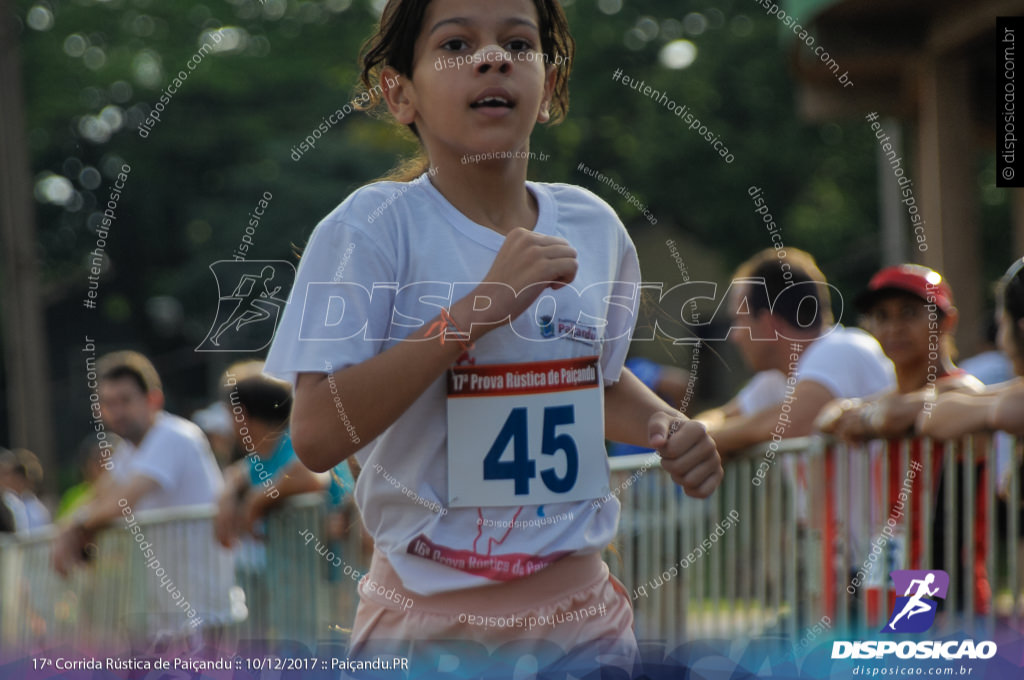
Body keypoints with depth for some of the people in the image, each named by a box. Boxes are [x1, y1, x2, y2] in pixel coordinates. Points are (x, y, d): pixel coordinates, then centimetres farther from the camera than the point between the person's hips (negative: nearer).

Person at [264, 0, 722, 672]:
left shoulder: (593, 226, 3)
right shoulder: (373, 227, -13)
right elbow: (317, 435, -22)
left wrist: (668, 428, -1)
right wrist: (479, 307, -26)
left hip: (583, 610, 4)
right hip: (428, 612, -4)